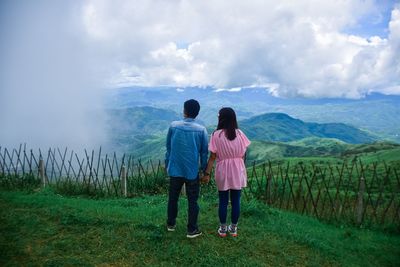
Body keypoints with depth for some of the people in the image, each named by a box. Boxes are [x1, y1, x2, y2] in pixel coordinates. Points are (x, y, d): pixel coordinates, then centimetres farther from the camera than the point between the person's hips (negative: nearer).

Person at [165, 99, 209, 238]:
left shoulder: (173, 126, -5)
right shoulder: (201, 130, -9)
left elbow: (168, 147, 4)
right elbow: (204, 152, -3)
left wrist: (167, 164, 17)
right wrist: (204, 170, 10)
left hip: (175, 169, 2)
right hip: (192, 171, -2)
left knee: (173, 198, 18)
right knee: (192, 201, 9)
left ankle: (171, 224, 33)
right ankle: (192, 230, 17)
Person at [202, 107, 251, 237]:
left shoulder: (216, 134, -11)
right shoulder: (239, 133, -4)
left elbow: (212, 157, -11)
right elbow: (243, 155, -1)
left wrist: (207, 173, -4)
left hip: (223, 172, -2)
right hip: (237, 172, 2)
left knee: (223, 201, 11)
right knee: (236, 201, 12)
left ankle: (222, 229, 23)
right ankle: (233, 228, 25)